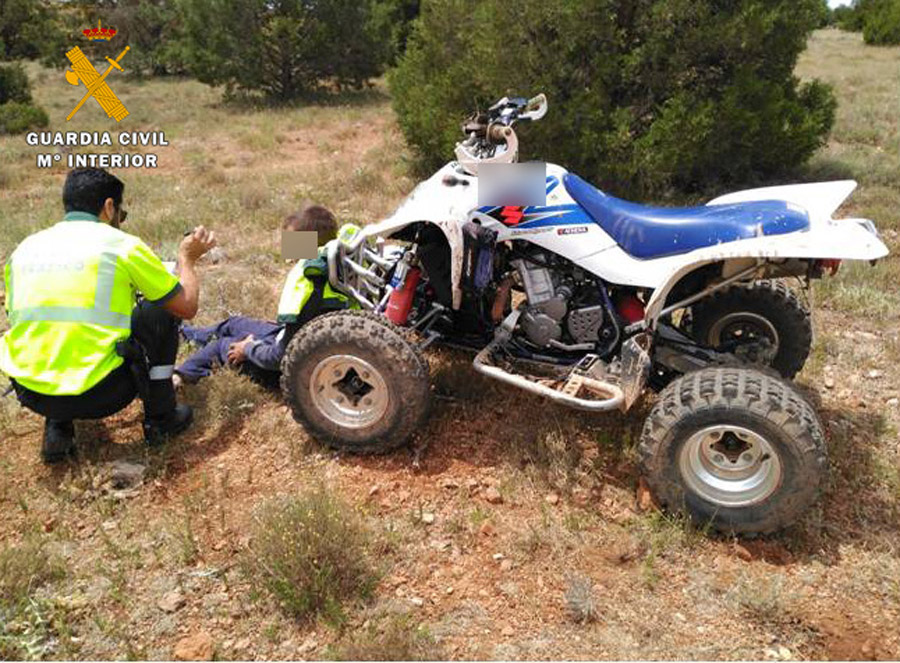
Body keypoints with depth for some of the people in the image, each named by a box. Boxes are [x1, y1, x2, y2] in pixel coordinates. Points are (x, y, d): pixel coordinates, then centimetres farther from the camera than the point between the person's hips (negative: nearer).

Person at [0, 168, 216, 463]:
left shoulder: (24, 248, 12)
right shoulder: (122, 245, -2)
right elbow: (187, 306, 4)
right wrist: (187, 258, 23)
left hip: (29, 395, 6)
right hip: (96, 395, -5)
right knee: (160, 312, 15)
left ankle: (57, 429, 21)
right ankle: (161, 420, 21)